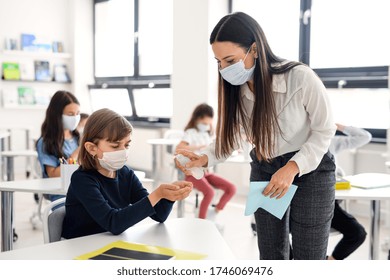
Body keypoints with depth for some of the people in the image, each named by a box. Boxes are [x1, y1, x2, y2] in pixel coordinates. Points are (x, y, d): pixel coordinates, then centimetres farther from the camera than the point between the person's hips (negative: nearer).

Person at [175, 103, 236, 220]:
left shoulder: (207, 134, 16)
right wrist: (199, 147, -30)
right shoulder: (190, 132, -7)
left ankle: (214, 213, 6)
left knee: (231, 188, -10)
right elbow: (179, 148, -25)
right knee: (209, 192, -32)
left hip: (206, 171, 7)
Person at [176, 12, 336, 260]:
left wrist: (293, 167, -26)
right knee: (270, 255, 12)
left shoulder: (301, 78, -26)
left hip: (310, 173, -4)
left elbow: (324, 131, -15)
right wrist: (204, 158, -19)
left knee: (308, 257, 3)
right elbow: (232, 135, -1)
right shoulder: (236, 89, -10)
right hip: (264, 172, 5)